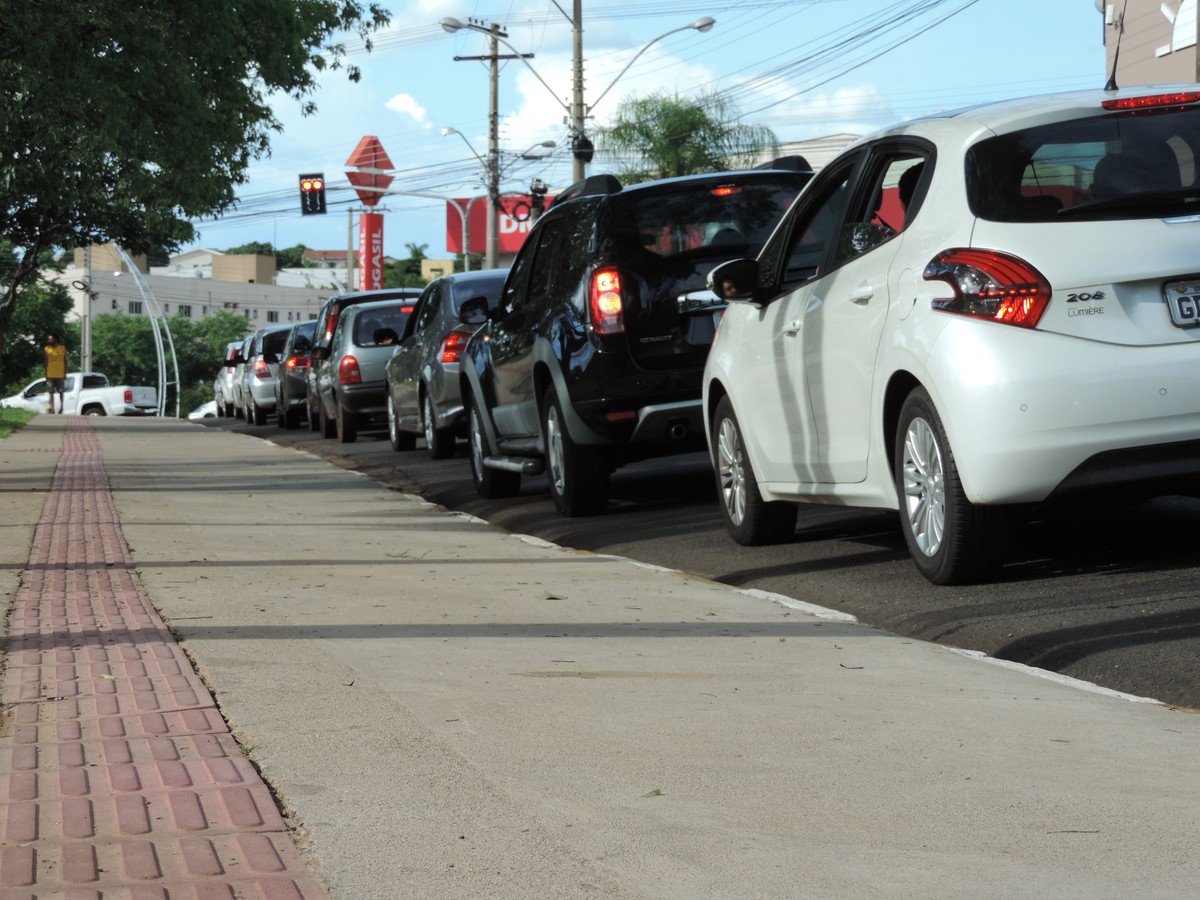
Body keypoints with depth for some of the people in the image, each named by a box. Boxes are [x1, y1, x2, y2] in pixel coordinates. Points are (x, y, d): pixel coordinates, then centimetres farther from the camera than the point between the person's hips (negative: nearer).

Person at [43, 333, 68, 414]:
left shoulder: (62, 348, -1)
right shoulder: (46, 349, 2)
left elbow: (65, 361, 3)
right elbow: (46, 362, 7)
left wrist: (65, 373, -2)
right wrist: (46, 374, 3)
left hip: (60, 374, -1)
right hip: (50, 375, 1)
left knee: (61, 392, 5)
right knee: (51, 392, 3)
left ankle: (61, 408, 16)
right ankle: (52, 408, 7)